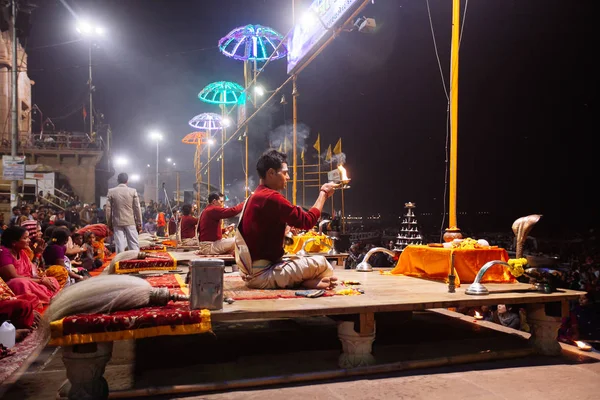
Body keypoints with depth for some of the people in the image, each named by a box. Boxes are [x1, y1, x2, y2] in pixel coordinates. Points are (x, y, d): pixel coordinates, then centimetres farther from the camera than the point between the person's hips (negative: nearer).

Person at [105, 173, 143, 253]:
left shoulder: (111, 191, 0)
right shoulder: (133, 191, -2)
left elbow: (108, 209, 1)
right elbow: (137, 208, -1)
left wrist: (109, 224, 9)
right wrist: (139, 223, 5)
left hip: (117, 222, 1)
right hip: (130, 222, -1)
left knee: (119, 244, 1)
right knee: (134, 244, 4)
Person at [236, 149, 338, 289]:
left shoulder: (255, 197, 14)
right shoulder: (270, 198, -19)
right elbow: (308, 221, -16)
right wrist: (323, 193, -1)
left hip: (253, 271, 11)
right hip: (262, 273, -10)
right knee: (321, 263, -16)